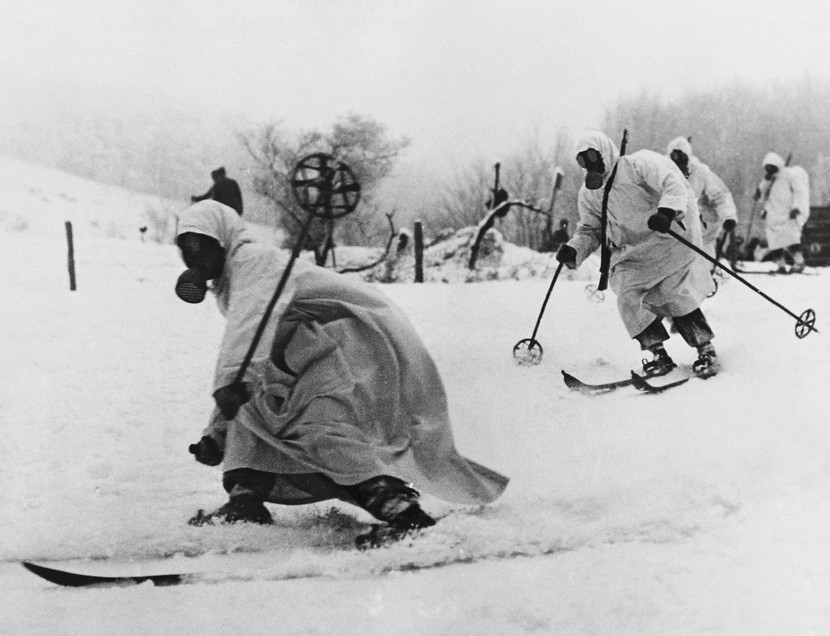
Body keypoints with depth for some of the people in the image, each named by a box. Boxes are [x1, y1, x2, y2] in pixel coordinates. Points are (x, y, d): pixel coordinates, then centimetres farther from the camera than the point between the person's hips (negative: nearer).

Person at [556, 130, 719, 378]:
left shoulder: (638, 164, -10)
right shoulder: (588, 194, 11)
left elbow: (674, 184, -18)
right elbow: (590, 229, 19)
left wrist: (667, 210, -37)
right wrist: (574, 249, -1)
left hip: (665, 242, -6)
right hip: (630, 255, 6)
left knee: (677, 297, -11)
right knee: (629, 299, -14)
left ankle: (706, 349, 6)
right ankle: (659, 354, -5)